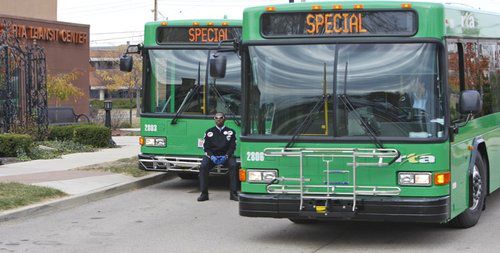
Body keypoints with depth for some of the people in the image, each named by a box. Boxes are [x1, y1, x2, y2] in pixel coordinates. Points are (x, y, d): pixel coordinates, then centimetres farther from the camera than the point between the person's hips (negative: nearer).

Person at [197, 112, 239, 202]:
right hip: (212, 155, 1)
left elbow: (232, 147, 2)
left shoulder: (230, 132, 8)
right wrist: (211, 156, -13)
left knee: (233, 166, -31)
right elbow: (206, 147, 6)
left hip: (226, 155, -1)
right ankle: (204, 193, -22)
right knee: (203, 166, -28)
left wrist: (226, 156, -16)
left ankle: (233, 193, -26)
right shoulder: (209, 132, 10)